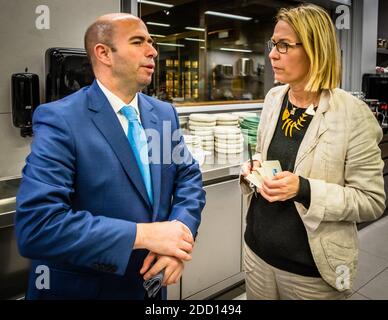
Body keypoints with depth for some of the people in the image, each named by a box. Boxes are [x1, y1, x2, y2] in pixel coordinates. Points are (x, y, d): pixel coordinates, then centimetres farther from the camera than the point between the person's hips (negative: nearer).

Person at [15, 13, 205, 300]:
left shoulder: (164, 113, 0)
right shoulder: (59, 119, -19)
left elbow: (189, 176, 4)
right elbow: (36, 225, -27)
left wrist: (180, 231, -16)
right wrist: (144, 234, -27)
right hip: (82, 288, -5)